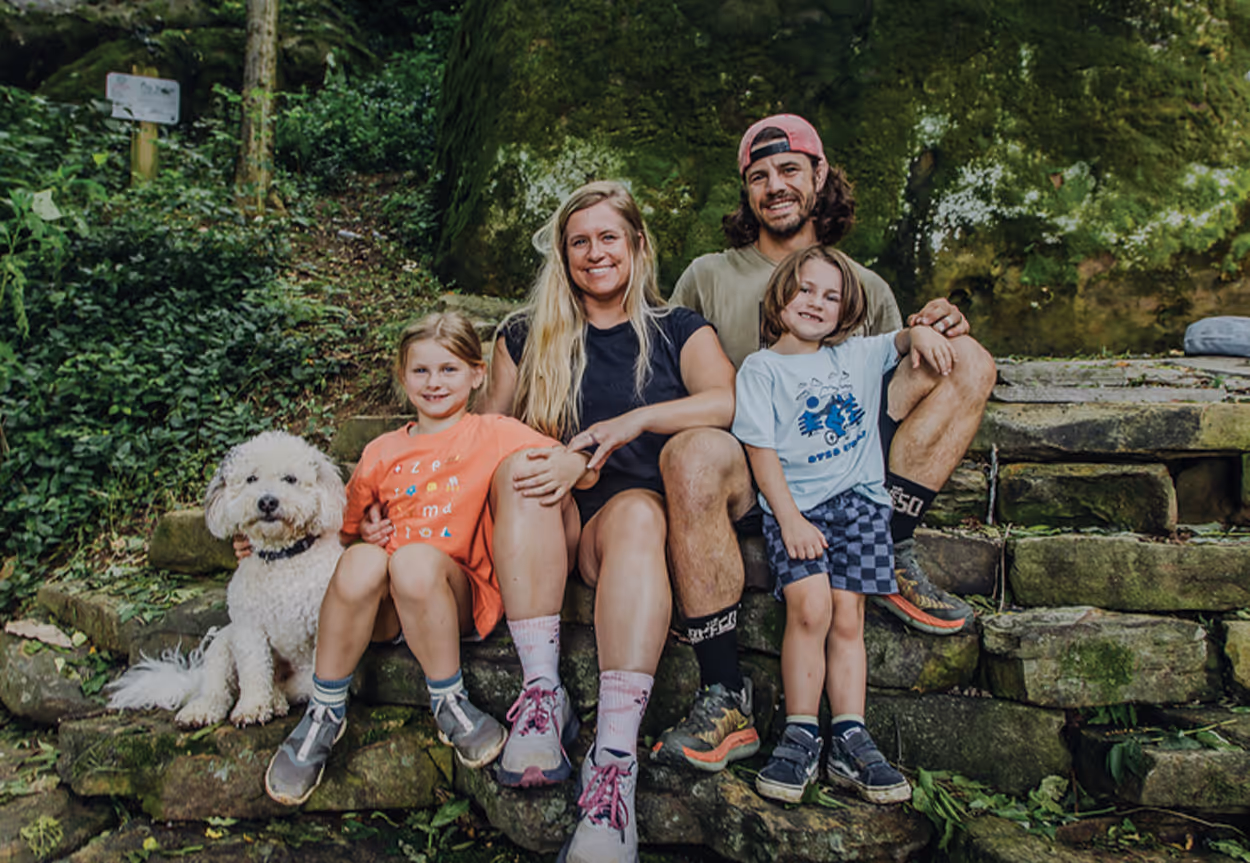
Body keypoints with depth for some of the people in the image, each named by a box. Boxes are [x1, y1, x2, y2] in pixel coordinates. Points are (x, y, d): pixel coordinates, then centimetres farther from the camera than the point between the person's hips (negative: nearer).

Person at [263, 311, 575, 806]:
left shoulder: (495, 435, 8)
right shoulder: (381, 453, 18)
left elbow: (579, 464, 0)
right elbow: (348, 527, 27)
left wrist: (566, 465, -22)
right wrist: (365, 534, 5)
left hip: (461, 600, -2)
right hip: (382, 609, 3)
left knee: (417, 560, -35)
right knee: (361, 561, -31)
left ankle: (449, 704, -14)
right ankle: (324, 714, -12)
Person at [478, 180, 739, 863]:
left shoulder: (678, 331, 14)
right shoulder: (526, 337, 18)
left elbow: (731, 401, -5)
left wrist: (634, 420, -16)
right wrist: (554, 464, -8)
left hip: (648, 506, -1)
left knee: (634, 514, -35)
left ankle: (614, 759, -45)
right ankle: (542, 687, -35)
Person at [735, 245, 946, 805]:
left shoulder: (859, 355, 17)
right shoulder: (760, 369, 5)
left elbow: (902, 341, 32)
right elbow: (761, 452, -2)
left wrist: (920, 331, 6)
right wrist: (790, 519, -12)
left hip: (860, 501, 3)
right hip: (794, 505, -3)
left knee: (847, 618, -6)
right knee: (809, 608, -21)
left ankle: (850, 744, 0)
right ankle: (800, 738, -9)